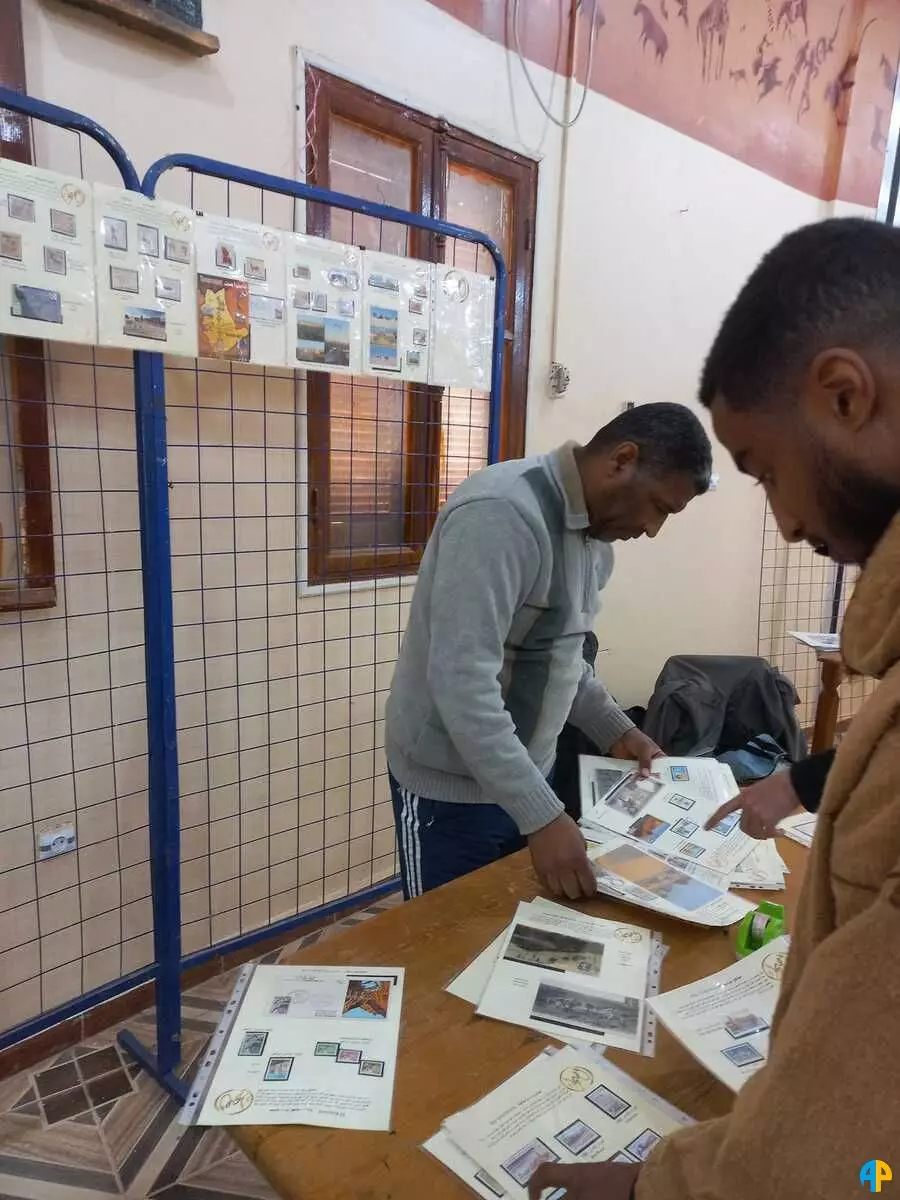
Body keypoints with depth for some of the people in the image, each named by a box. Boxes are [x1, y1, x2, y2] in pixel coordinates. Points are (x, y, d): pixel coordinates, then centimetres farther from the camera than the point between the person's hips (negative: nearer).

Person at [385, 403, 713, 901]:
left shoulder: (596, 535, 5)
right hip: (453, 787, -8)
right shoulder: (501, 514, -25)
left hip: (526, 774, 8)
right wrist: (542, 817, -30)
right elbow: (463, 682, -31)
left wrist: (615, 731, 4)